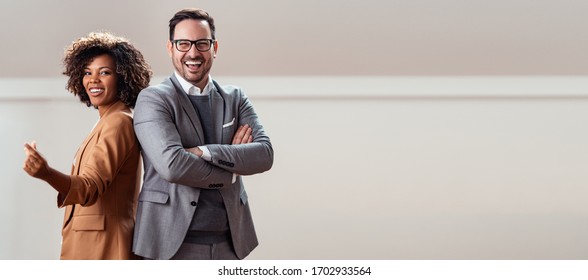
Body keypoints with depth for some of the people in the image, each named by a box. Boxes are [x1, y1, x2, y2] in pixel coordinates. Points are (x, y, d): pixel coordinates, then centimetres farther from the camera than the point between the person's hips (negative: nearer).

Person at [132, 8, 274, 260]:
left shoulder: (235, 99, 12)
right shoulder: (153, 99, -2)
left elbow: (265, 154, -2)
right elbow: (171, 165, -17)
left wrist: (204, 152, -15)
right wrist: (232, 171, -5)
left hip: (228, 243, 4)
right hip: (173, 244, -4)